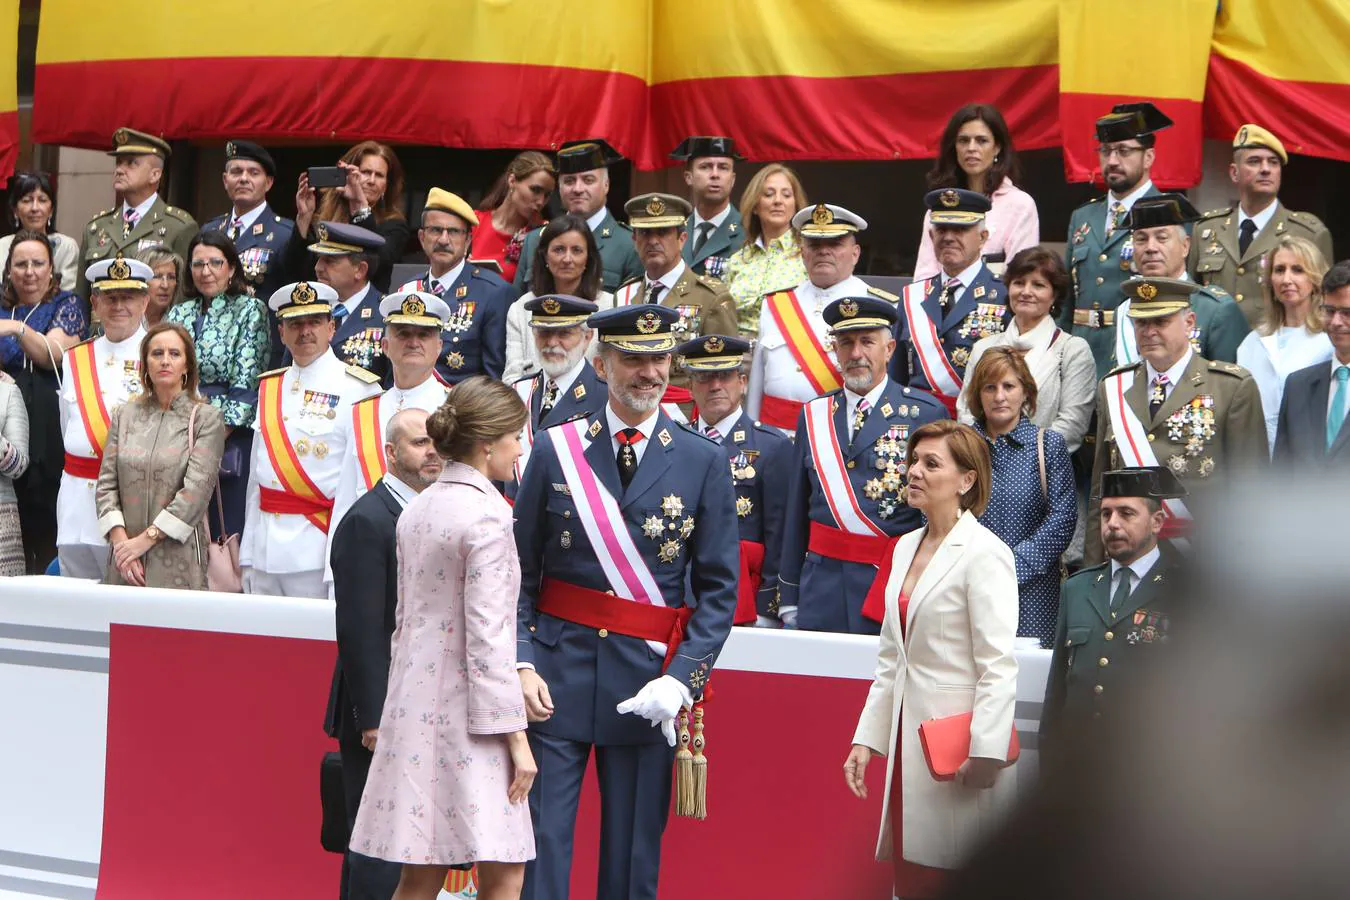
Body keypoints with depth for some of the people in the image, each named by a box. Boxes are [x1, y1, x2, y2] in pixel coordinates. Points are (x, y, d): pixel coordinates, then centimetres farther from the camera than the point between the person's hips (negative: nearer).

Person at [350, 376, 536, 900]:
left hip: (415, 705, 9)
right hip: (464, 715, -9)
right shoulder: (485, 517, -13)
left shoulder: (417, 510, 13)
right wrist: (514, 734, -13)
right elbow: (487, 636, -16)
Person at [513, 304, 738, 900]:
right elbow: (519, 574, 6)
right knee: (540, 843, -2)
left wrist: (682, 678, -9)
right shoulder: (556, 450, 5)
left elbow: (719, 589, 3)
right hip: (557, 673, 0)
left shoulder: (703, 463, 3)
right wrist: (520, 664, -7)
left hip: (648, 684, 0)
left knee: (634, 852, 5)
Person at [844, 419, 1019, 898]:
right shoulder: (906, 547, 15)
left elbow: (998, 667, -15)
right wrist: (866, 738, 12)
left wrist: (983, 751, -21)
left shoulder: (984, 553, -10)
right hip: (908, 741, 8)